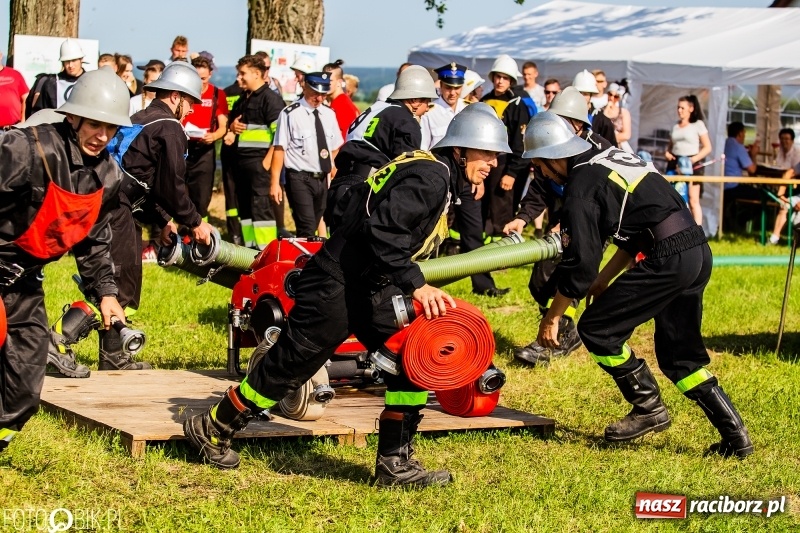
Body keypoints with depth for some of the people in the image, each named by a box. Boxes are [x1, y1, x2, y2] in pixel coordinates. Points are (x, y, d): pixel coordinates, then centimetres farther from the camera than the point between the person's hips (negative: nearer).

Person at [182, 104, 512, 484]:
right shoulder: (431, 176, -18)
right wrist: (417, 286, -32)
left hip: (371, 287, 10)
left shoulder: (434, 174, 13)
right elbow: (382, 230, -30)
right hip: (339, 285, -10)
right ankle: (212, 430, 20)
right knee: (291, 363, 2)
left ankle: (395, 461, 4)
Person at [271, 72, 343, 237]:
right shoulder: (290, 114, -9)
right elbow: (279, 149, -11)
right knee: (306, 230, -15)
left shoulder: (329, 114, 9)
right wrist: (275, 183, -14)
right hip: (300, 179, -6)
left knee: (313, 228, 12)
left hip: (322, 180, 6)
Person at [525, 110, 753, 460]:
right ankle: (735, 436, 15)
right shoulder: (614, 159, 21)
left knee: (597, 330, 3)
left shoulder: (580, 188, -6)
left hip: (667, 260, -9)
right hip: (699, 252, 9)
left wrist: (552, 317, 3)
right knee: (679, 355, 19)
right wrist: (603, 281, 27)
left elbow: (579, 264, -8)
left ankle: (648, 408, 8)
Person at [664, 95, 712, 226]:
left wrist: (693, 159, -15)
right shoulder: (675, 126, 15)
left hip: (692, 165, -5)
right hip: (675, 164, 5)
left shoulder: (698, 124, 1)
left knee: (693, 200, -8)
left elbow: (707, 147, -2)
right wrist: (667, 153, 2)